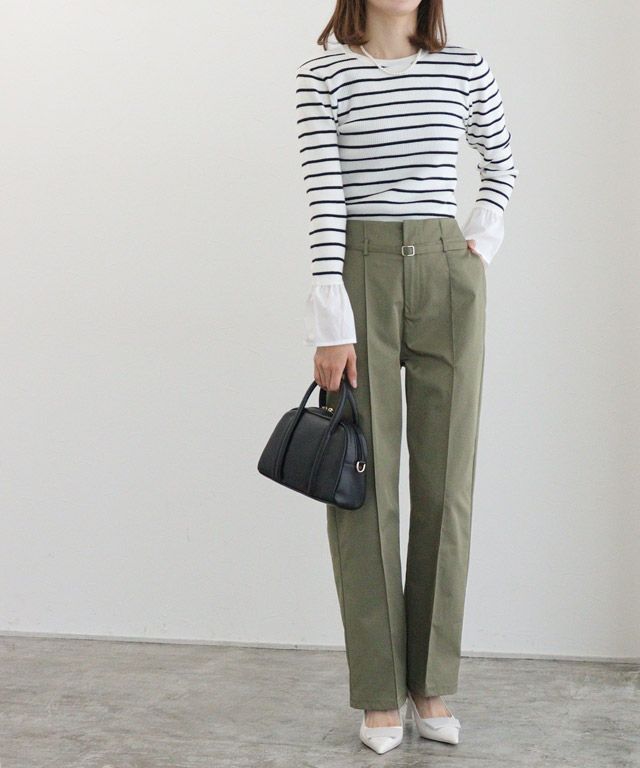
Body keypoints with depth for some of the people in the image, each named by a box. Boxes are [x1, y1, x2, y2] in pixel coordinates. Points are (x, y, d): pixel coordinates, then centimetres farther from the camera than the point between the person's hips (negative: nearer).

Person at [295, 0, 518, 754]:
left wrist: (482, 240, 7)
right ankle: (378, 692, 10)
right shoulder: (323, 73, -2)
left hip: (447, 276, 3)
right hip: (362, 273, -2)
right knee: (365, 485, -1)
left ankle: (431, 683, 17)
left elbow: (502, 164, 22)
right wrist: (331, 322, -15)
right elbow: (324, 193, -10)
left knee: (445, 482, 4)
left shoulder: (464, 68, 6)